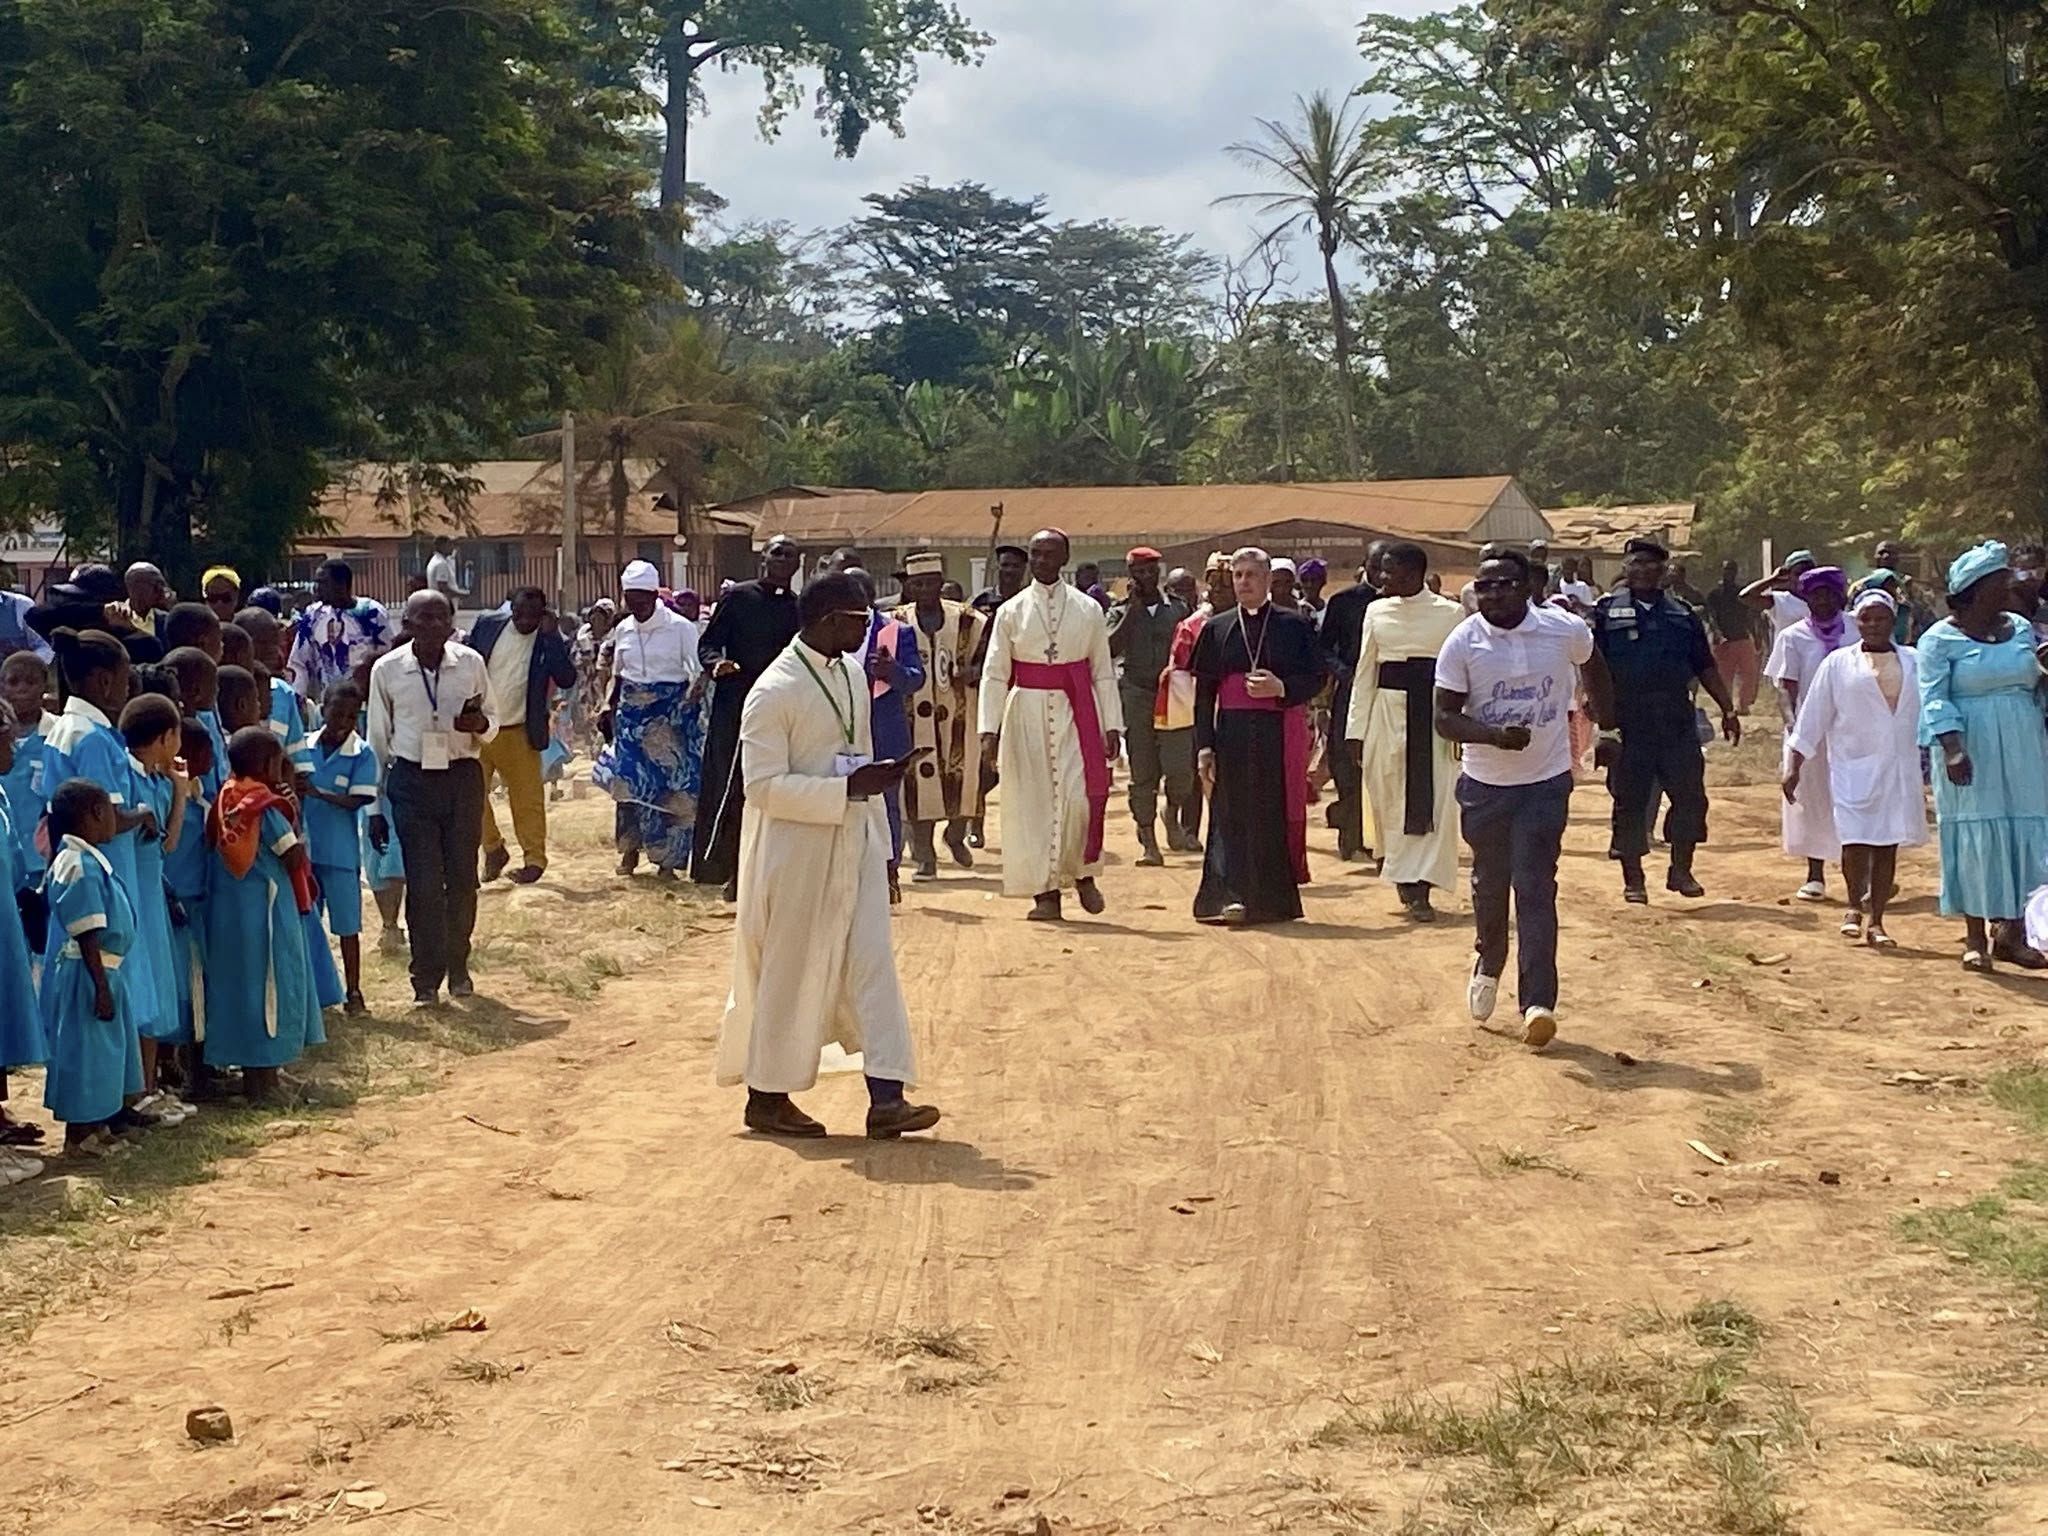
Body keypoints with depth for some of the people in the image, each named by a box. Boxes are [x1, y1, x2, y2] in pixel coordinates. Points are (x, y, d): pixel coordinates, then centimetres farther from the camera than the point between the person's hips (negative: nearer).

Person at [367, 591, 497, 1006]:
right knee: (422, 882, 0)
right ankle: (427, 979, 11)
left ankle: (458, 968, 24)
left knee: (462, 877, 7)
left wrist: (480, 725, -17)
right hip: (411, 780, -1)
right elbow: (377, 739, 4)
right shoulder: (387, 670, -4)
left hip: (462, 775, 1)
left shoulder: (470, 663, -2)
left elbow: (491, 726, 9)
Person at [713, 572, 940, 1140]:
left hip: (855, 844, 7)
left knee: (872, 964, 0)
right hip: (796, 853, -7)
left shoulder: (852, 675, 9)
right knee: (789, 976, 3)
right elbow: (764, 785, -21)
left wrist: (881, 841, 17)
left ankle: (886, 1099, 0)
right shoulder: (773, 692, -17)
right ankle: (767, 1097, 18)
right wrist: (849, 788, -26)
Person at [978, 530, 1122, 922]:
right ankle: (1045, 892, 10)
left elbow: (1104, 672, 7)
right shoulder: (1011, 612, 4)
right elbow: (994, 674, 3)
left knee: (1082, 796, -11)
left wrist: (1112, 725, 1)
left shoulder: (1088, 611, 5)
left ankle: (1082, 871, 15)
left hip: (1075, 712, -1)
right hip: (1027, 713, 1)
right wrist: (989, 729, -5)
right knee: (1033, 800, 1)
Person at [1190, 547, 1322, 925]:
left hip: (1280, 734, -1)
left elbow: (1315, 679, 4)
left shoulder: (1294, 625, 5)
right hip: (1232, 734, 1)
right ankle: (1232, 897, -8)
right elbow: (1204, 692, 6)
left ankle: (1275, 899, 11)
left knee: (1276, 816, 2)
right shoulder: (1216, 629, 9)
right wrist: (1204, 746, -2)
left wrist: (1281, 688, -16)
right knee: (1233, 817, -4)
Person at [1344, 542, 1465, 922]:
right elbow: (1365, 673, 11)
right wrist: (1356, 730, 7)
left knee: (1431, 802, -7)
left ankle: (1419, 891, -7)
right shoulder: (1377, 612, 8)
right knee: (1391, 801, 6)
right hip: (1387, 711, 3)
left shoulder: (1451, 614, -1)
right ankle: (1405, 881, 21)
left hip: (1433, 716, -3)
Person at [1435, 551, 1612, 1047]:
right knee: (1489, 885, 15)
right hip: (1484, 784, 1)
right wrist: (1496, 736, -26)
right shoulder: (1463, 642, -11)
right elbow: (1445, 717, -10)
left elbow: (1593, 668, 14)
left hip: (1546, 782, -1)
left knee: (1535, 890, -9)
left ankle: (1538, 1003, -11)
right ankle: (1488, 965, 43)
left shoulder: (1566, 630, -8)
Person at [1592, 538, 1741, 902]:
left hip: (1678, 723, 3)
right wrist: (1599, 709, -15)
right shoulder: (1607, 612, 3)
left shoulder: (1682, 614, 13)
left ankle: (1681, 870, 17)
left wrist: (1728, 709, 10)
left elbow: (1705, 667, 16)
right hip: (1628, 725, -3)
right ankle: (1633, 879, 12)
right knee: (1630, 803, 2)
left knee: (1690, 796, 2)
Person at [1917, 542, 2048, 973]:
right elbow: (1934, 698, -10)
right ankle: (1975, 937, 8)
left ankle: (2011, 931, 12)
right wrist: (1953, 749, -22)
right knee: (1976, 837, -1)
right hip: (1972, 754, -5)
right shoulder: (1940, 639, -5)